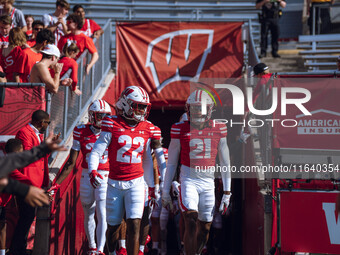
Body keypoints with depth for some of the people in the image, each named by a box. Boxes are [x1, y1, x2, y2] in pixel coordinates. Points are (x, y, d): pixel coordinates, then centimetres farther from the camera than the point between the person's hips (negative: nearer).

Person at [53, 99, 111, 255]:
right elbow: (71, 162, 1)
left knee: (102, 214, -14)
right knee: (88, 215, 13)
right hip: (86, 177, 2)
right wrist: (56, 183, -3)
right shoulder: (81, 133, -2)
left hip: (105, 178, -2)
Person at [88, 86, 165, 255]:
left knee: (134, 225, -11)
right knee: (113, 226, 10)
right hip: (115, 183, -1)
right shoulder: (113, 126, -6)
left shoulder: (147, 129, 5)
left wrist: (152, 185, 18)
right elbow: (96, 152, -7)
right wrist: (92, 171, -25)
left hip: (136, 183, 2)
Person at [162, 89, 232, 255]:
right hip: (188, 180, -3)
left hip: (208, 183, 3)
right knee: (191, 223, -19)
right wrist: (166, 191, 6)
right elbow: (171, 163, 5)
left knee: (204, 229, 7)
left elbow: (225, 163, 8)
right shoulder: (180, 130, -2)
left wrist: (227, 192, 5)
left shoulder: (218, 129, 2)